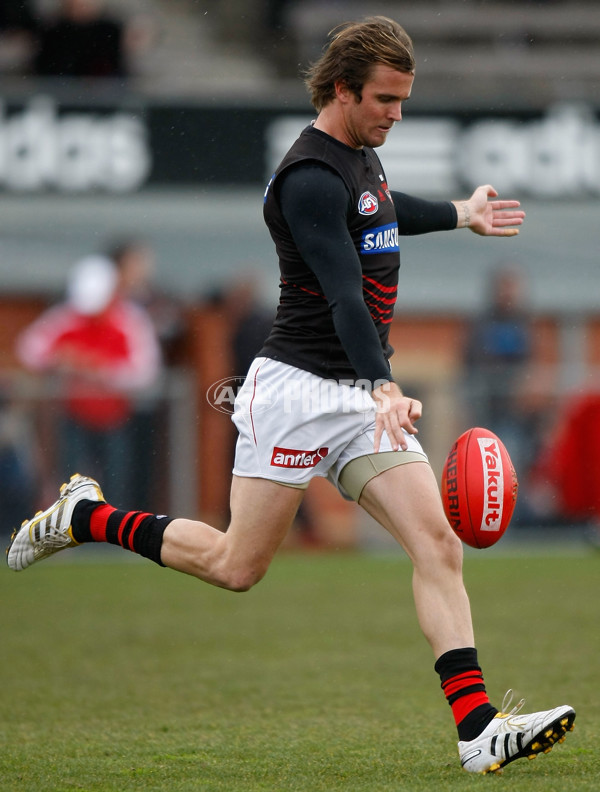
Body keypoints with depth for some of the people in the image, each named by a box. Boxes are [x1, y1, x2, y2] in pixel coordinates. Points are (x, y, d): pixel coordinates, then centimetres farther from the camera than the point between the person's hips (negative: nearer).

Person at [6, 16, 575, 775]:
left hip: (366, 394, 8)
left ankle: (477, 728, -16)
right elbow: (343, 295, -29)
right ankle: (85, 518, 21)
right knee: (237, 566, -1)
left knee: (437, 545, -9)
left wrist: (458, 214, 47)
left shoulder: (362, 158, 13)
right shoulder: (309, 178, -17)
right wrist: (386, 389, -39)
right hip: (300, 389, -8)